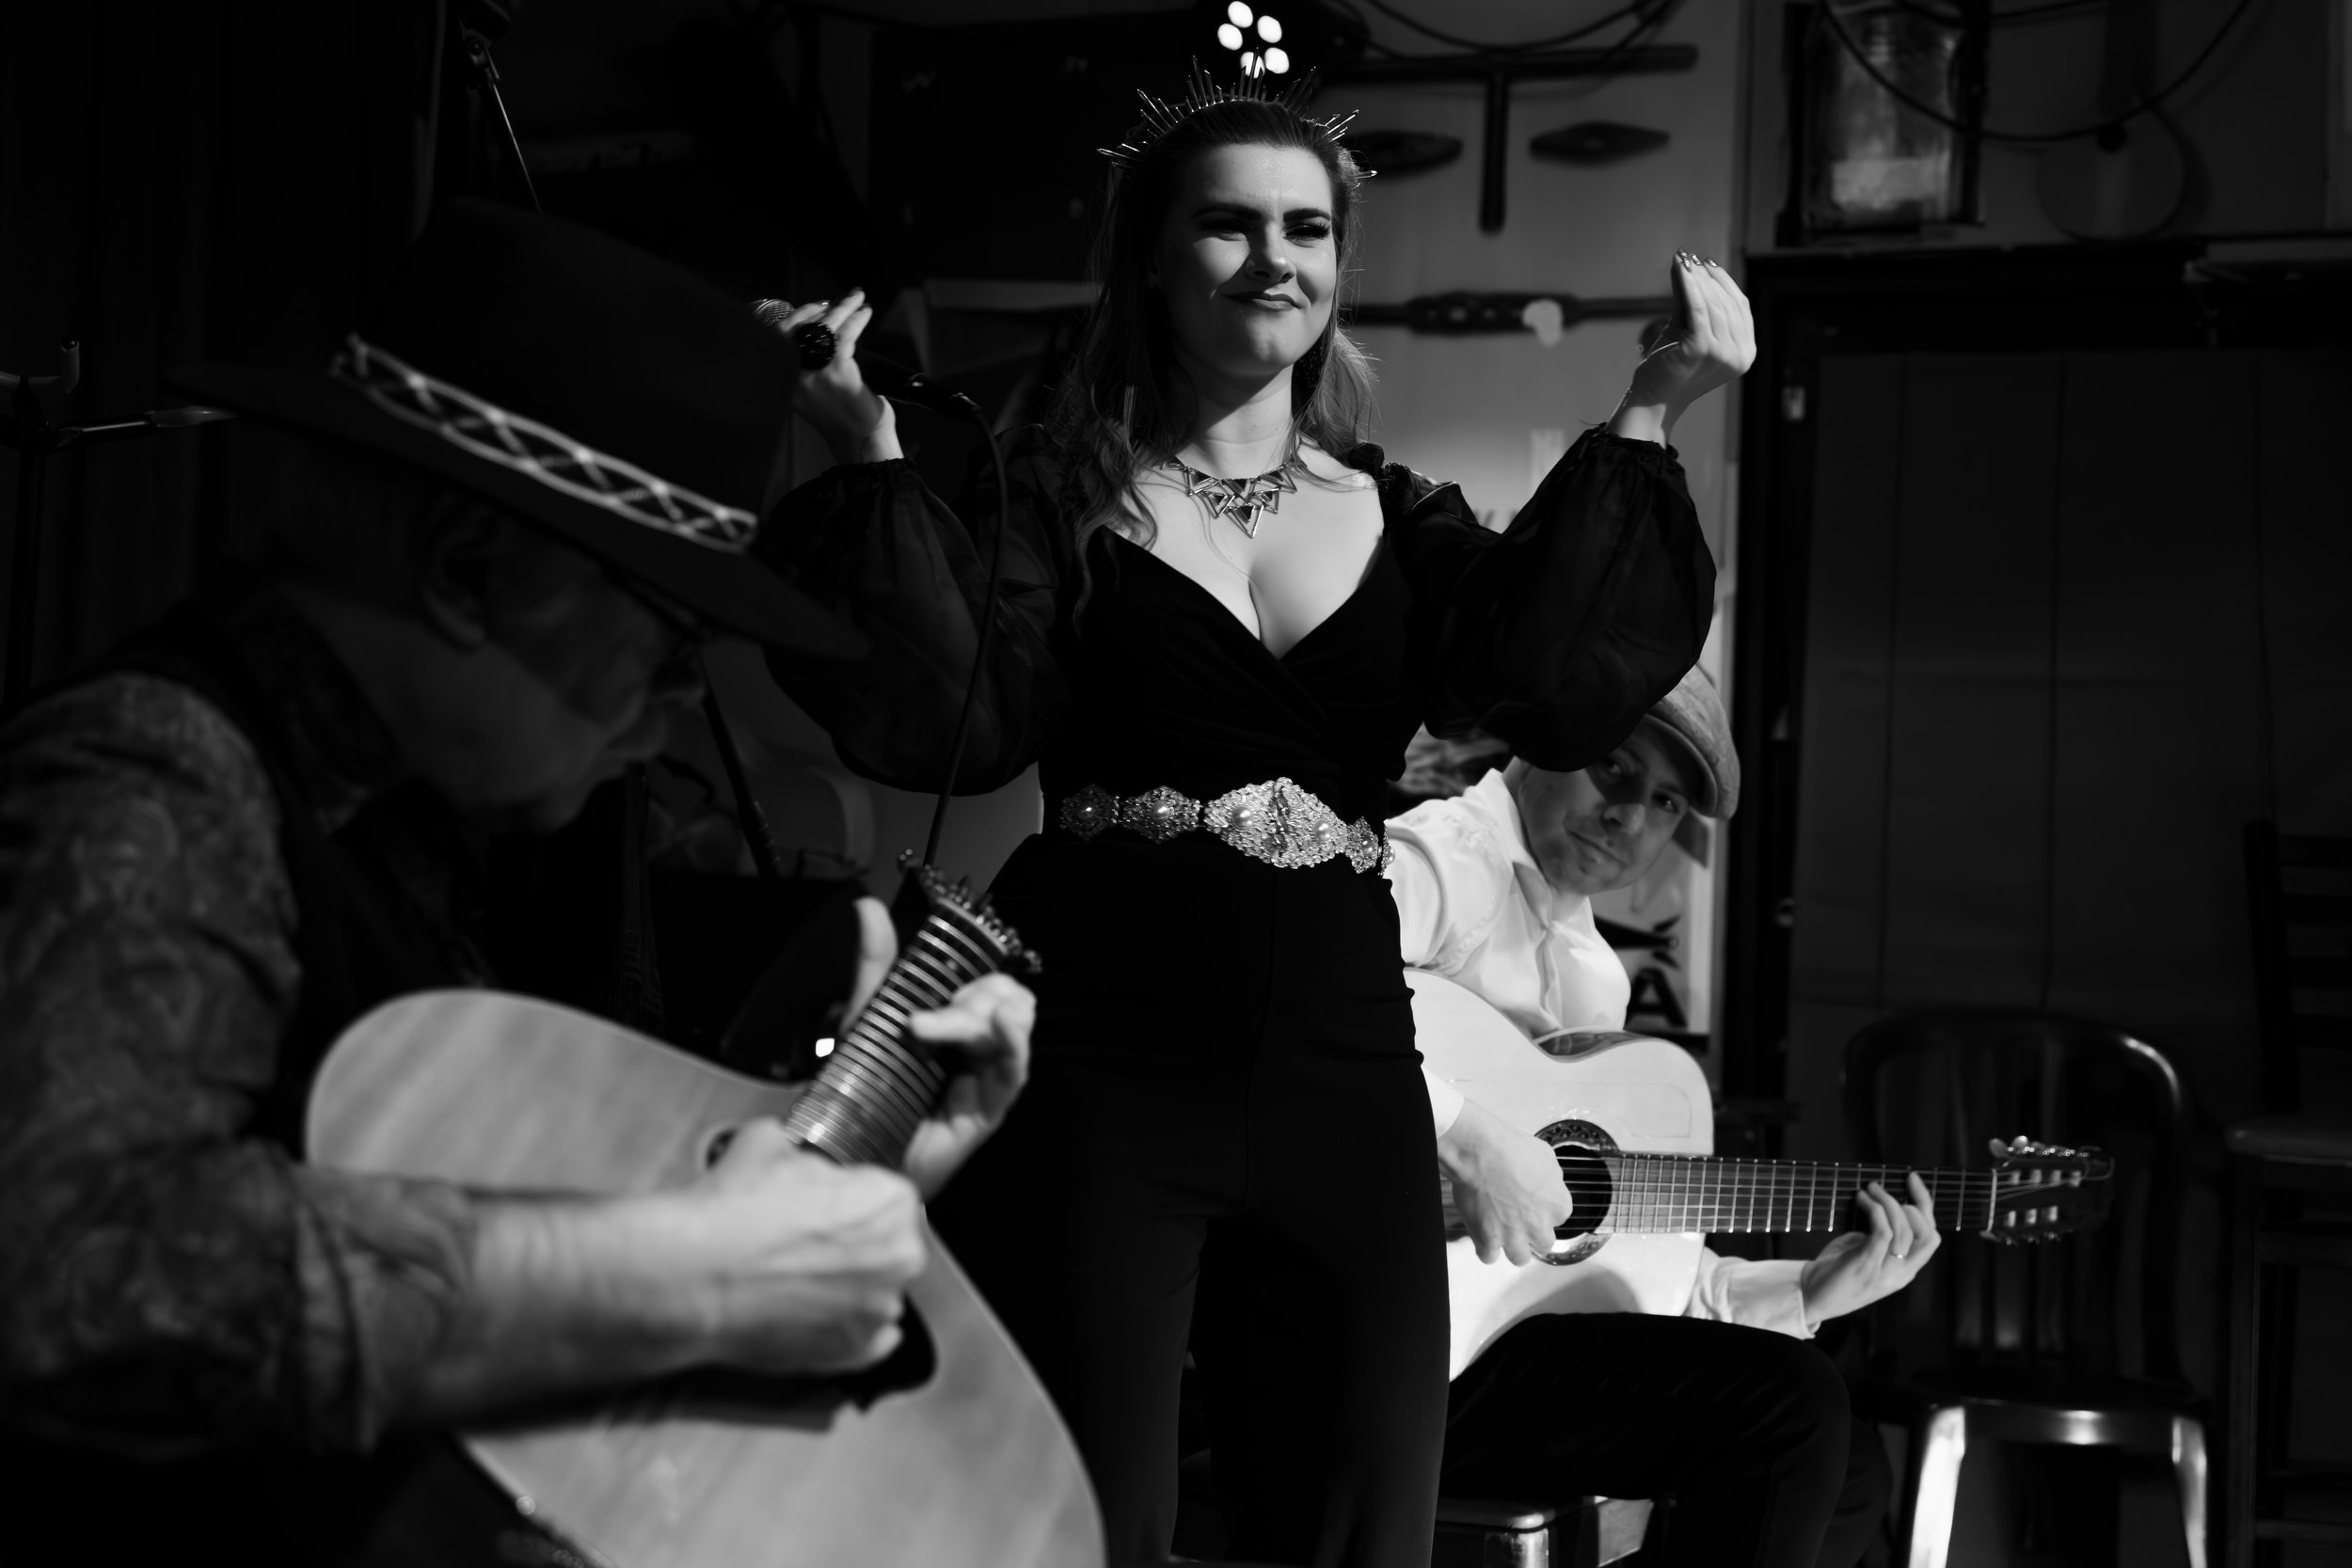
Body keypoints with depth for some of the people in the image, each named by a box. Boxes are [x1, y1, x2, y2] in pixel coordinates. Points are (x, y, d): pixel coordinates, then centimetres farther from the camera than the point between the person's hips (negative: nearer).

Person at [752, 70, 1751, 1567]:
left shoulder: (1401, 519, 11)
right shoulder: (1060, 493, 3)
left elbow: (1560, 685, -7)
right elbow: (951, 723, -12)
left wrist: (1648, 419, -10)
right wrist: (872, 462, -18)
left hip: (1343, 1080, 3)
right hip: (1095, 1069, -3)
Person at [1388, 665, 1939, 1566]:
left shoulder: (1593, 973, 20)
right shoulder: (1448, 859, -9)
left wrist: (1806, 1292, 11)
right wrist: (1465, 1137, -31)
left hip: (1530, 1326, 9)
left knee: (1848, 1474, 7)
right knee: (1785, 1401, -17)